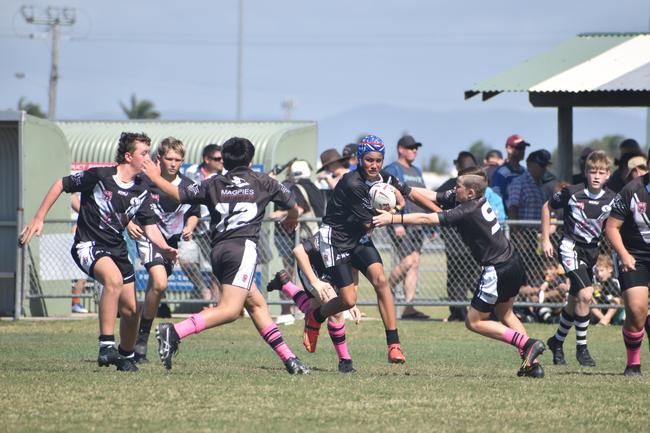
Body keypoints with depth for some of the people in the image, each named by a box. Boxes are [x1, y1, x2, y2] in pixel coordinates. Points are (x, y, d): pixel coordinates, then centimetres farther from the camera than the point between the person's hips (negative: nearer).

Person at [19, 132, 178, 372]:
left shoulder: (142, 189, 3)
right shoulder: (99, 176, -14)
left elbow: (149, 226, 4)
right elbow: (61, 184, -3)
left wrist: (164, 248, -16)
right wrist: (38, 219, -4)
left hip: (117, 249, 6)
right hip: (88, 245, -6)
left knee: (131, 309, 3)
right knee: (114, 279, -36)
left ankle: (126, 355, 30)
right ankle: (106, 346, -34)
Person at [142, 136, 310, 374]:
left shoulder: (213, 184, 18)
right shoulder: (262, 182, 15)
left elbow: (179, 194, 17)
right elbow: (292, 206, 28)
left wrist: (155, 177, 35)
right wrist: (291, 219, 51)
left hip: (218, 252, 6)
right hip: (243, 246, -6)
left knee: (257, 304, 15)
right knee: (230, 310, -18)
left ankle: (288, 358, 13)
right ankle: (174, 332, -36)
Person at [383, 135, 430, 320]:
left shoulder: (417, 171, 23)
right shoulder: (392, 170, -2)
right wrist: (396, 224, -20)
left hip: (418, 226, 8)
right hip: (401, 225, -8)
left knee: (414, 264, 1)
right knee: (410, 260, -18)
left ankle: (409, 307, -1)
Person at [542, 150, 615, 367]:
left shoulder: (611, 199, -4)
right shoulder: (572, 193, -13)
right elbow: (547, 207, 1)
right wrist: (546, 239, 0)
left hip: (592, 250, 5)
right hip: (571, 248, -5)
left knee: (575, 301, 13)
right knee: (585, 294, -20)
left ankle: (557, 341, 35)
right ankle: (581, 347, -9)